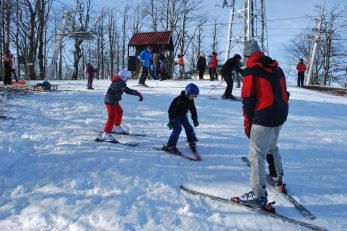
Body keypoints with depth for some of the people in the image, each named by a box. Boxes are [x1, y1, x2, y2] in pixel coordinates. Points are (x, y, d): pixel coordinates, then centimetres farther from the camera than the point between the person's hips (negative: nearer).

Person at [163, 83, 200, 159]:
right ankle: (170, 146, -19)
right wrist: (171, 120, -27)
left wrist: (195, 120, 13)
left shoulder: (191, 101, -6)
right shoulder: (179, 99, -30)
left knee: (188, 127, 7)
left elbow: (193, 111, 10)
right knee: (178, 128, -20)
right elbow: (171, 109, -27)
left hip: (183, 115, 7)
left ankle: (192, 142, 28)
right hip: (175, 116, -7)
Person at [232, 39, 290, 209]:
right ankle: (277, 178, 45)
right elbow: (283, 93, 16)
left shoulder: (251, 71, -10)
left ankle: (259, 194, -8)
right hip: (281, 116, 8)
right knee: (271, 147, 28)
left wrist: (247, 125, -4)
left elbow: (248, 100, -12)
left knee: (256, 154, -5)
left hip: (263, 118, -8)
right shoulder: (277, 69, 12)